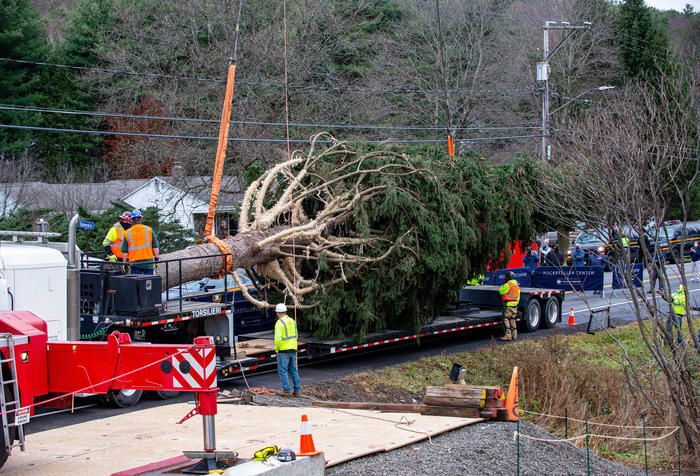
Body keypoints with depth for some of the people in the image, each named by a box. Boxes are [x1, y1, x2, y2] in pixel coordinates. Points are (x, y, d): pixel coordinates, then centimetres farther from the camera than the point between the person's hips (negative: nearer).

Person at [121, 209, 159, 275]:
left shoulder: (127, 233, 0)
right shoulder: (149, 230, -1)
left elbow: (125, 252, 1)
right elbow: (155, 247, 0)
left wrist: (124, 264, 10)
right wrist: (156, 259, 10)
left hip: (134, 263, 0)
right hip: (148, 263, 0)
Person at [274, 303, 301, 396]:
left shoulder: (279, 323, -14)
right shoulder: (292, 321, 11)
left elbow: (278, 338, -21)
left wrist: (277, 349, -7)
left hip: (283, 350, -7)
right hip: (293, 350, 7)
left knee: (283, 370, 0)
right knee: (294, 370, 13)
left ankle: (287, 390, -2)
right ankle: (297, 390, 13)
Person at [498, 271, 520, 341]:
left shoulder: (508, 284, -13)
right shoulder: (516, 285, 15)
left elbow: (501, 291, -6)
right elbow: (518, 296, 19)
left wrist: (503, 283, 4)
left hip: (508, 304, -9)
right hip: (515, 304, 9)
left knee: (506, 319, -8)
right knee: (512, 319, 14)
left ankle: (508, 335, -14)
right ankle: (514, 335, 14)